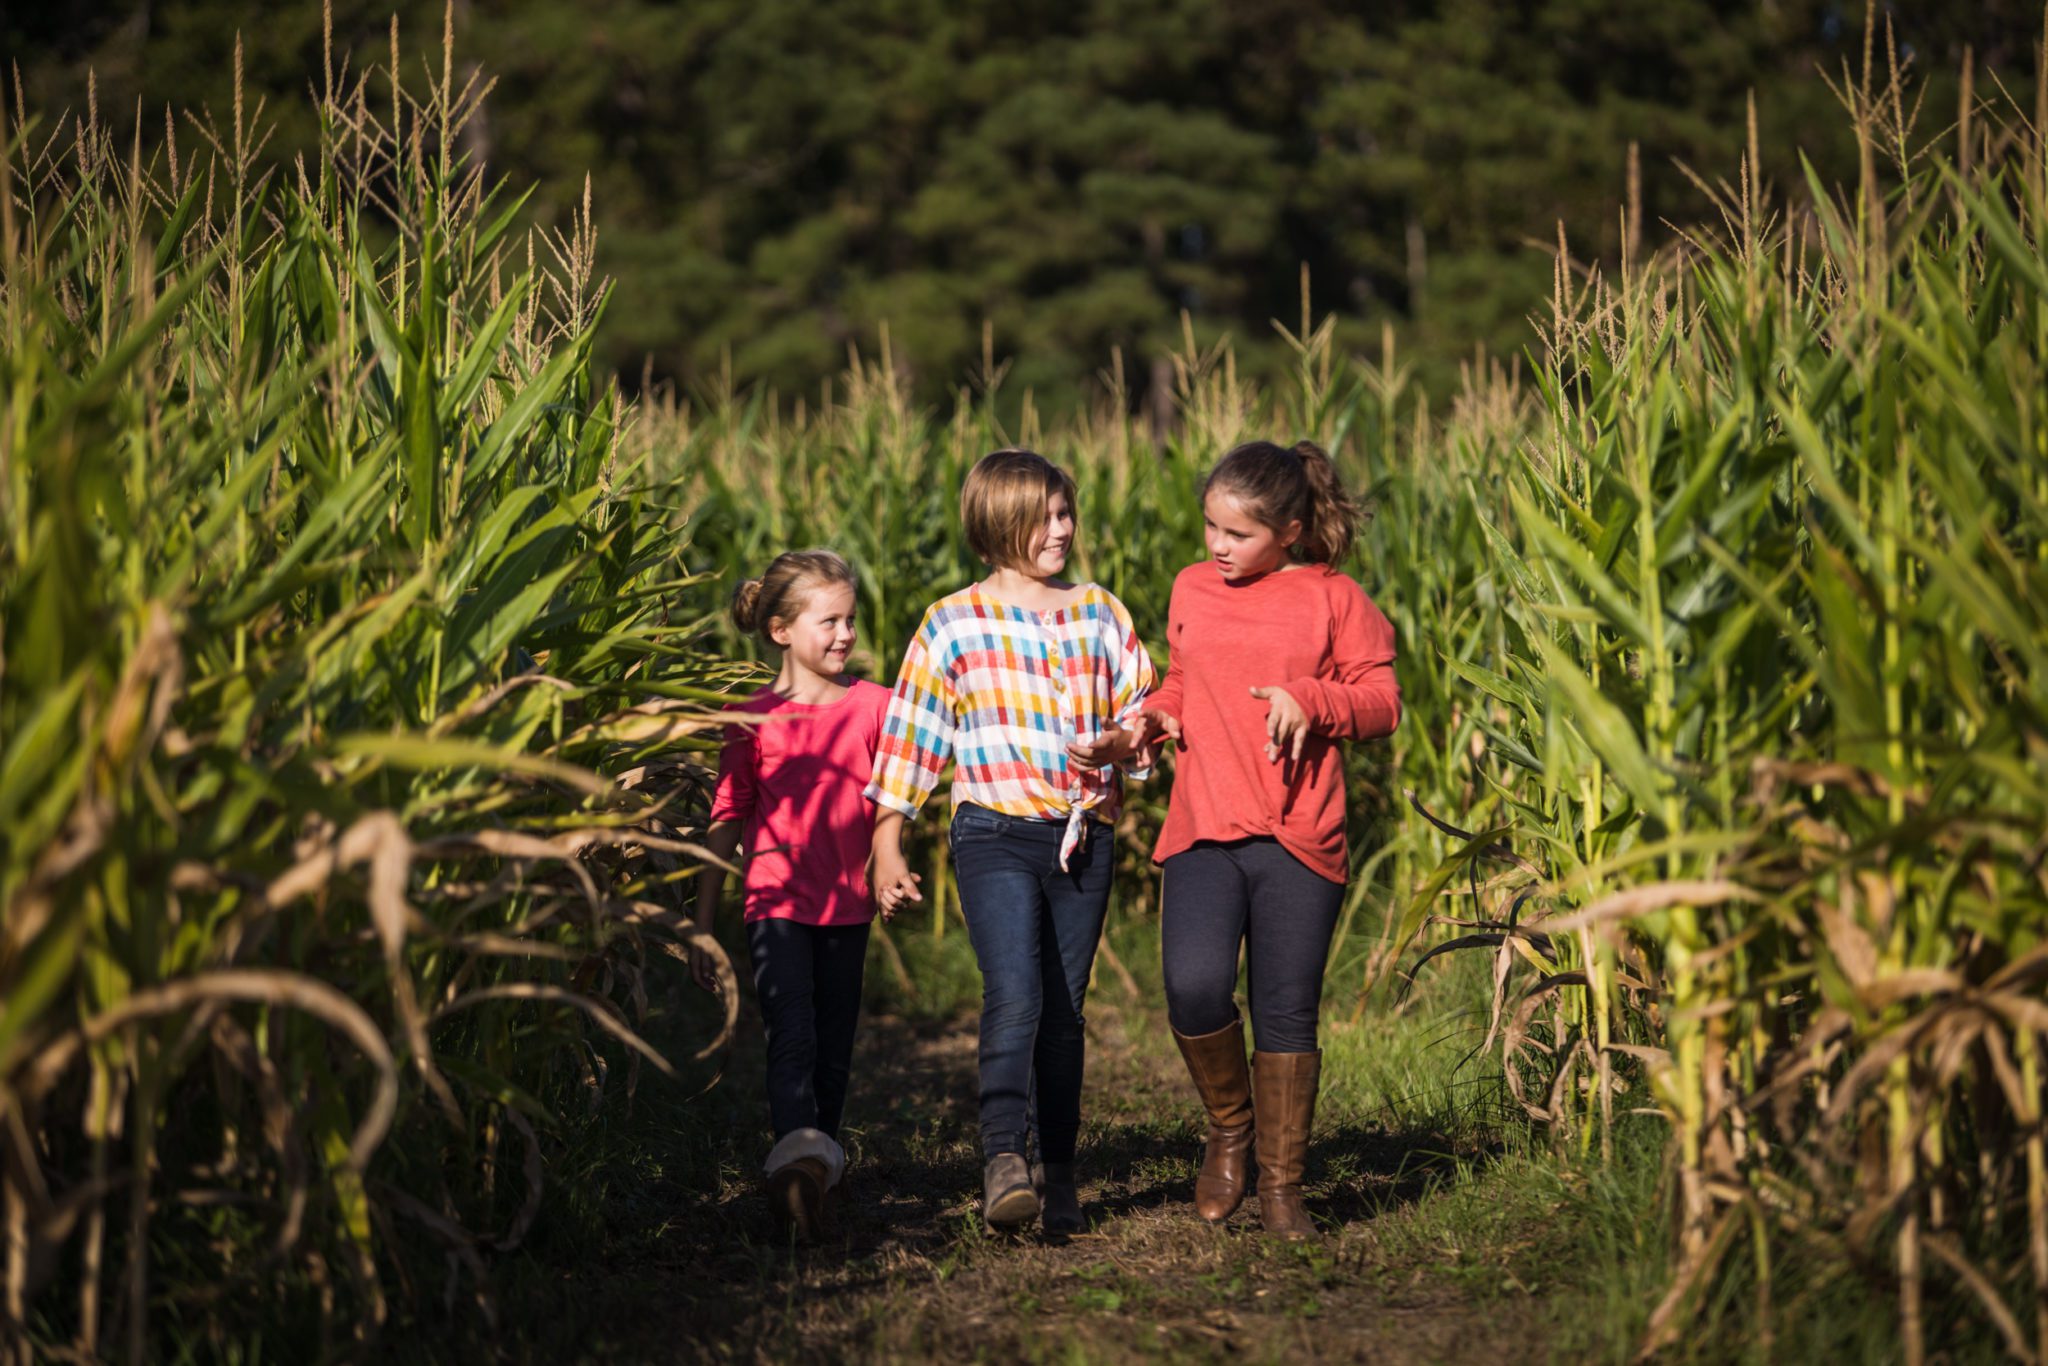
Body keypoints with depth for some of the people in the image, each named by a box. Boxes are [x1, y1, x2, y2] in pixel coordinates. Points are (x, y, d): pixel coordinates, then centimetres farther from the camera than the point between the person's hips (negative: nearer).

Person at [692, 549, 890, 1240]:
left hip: (847, 906, 3)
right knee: (791, 1036, -18)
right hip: (776, 903, -3)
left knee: (834, 1047, 10)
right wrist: (702, 923, 4)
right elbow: (725, 822, 4)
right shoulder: (754, 719, 0)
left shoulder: (875, 706, 6)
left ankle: (819, 1170, 24)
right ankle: (799, 1159, -30)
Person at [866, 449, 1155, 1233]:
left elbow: (1145, 712, 15)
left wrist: (1119, 742, -10)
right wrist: (887, 850, 1)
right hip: (996, 834, -3)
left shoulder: (1100, 614, 11)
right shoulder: (955, 623, 2)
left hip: (1083, 837, 3)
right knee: (1014, 994, -21)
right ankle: (1004, 1159, -27)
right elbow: (910, 735, 4)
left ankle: (1057, 1174, 14)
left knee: (1065, 1011, 7)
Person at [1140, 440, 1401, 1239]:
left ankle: (1280, 1185, 16)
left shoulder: (1334, 600, 3)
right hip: (1201, 832, 2)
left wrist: (1307, 699, -15)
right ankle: (1229, 1127, 10)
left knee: (1286, 1014, 1)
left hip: (1298, 839, -2)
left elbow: (1382, 702, 2)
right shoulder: (1192, 591, 15)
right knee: (1194, 989, -19)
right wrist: (1154, 719, 8)